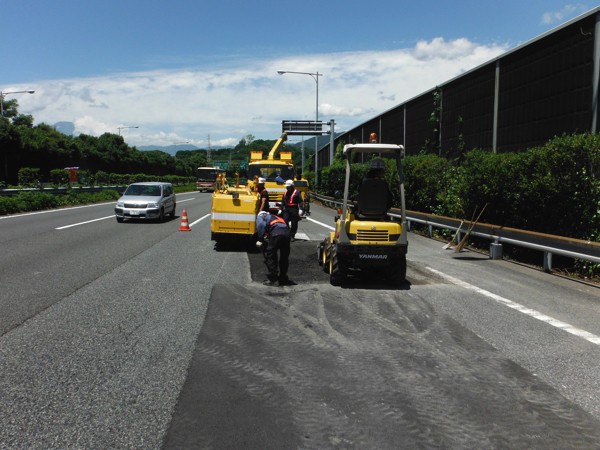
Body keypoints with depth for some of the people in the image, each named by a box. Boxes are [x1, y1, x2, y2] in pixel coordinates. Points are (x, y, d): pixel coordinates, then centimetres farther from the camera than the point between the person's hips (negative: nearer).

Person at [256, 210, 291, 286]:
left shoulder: (260, 217, 24)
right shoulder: (277, 218, 41)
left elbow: (261, 225, -1)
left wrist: (261, 239, 5)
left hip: (276, 233, -6)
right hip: (286, 232, 6)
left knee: (270, 256, 5)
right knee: (284, 257, 18)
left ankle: (273, 279, 5)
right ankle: (283, 279, 28)